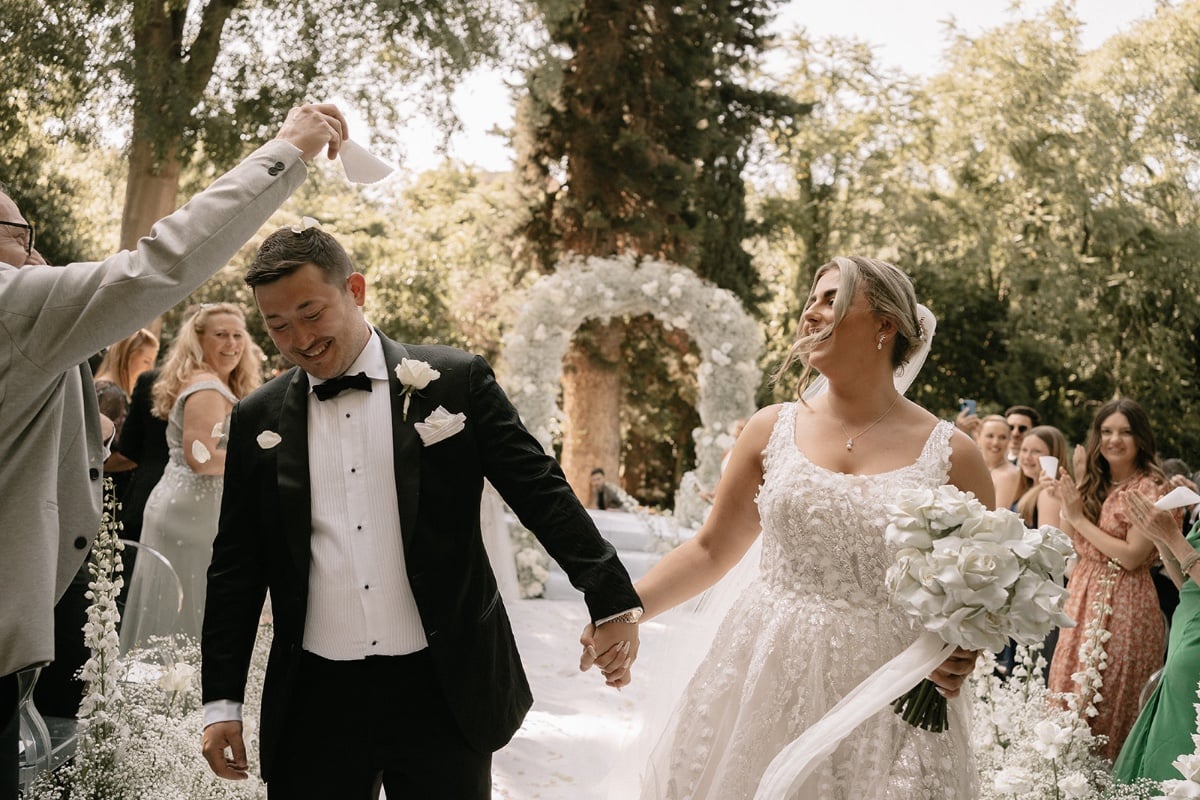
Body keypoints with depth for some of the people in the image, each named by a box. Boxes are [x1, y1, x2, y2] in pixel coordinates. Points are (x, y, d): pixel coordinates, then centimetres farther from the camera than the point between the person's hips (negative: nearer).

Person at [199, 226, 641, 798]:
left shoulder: (455, 382, -1)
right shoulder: (257, 421, 6)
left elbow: (542, 493, -1)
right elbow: (235, 569, 10)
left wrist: (613, 600, -7)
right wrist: (222, 701, 7)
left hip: (443, 692, -2)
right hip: (314, 700, 2)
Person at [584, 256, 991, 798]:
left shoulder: (950, 454, -1)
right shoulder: (773, 429, 4)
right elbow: (711, 548, 10)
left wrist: (965, 650, -15)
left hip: (885, 704, -1)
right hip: (766, 682, 2)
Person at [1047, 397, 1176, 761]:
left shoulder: (1151, 488, -9)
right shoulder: (1090, 485, 11)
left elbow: (1131, 556, -17)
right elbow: (1073, 548, 9)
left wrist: (1079, 517, -13)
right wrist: (1065, 503, -2)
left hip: (1125, 603, -7)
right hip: (1083, 597, 7)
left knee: (1113, 705, -1)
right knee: (1070, 695, 9)